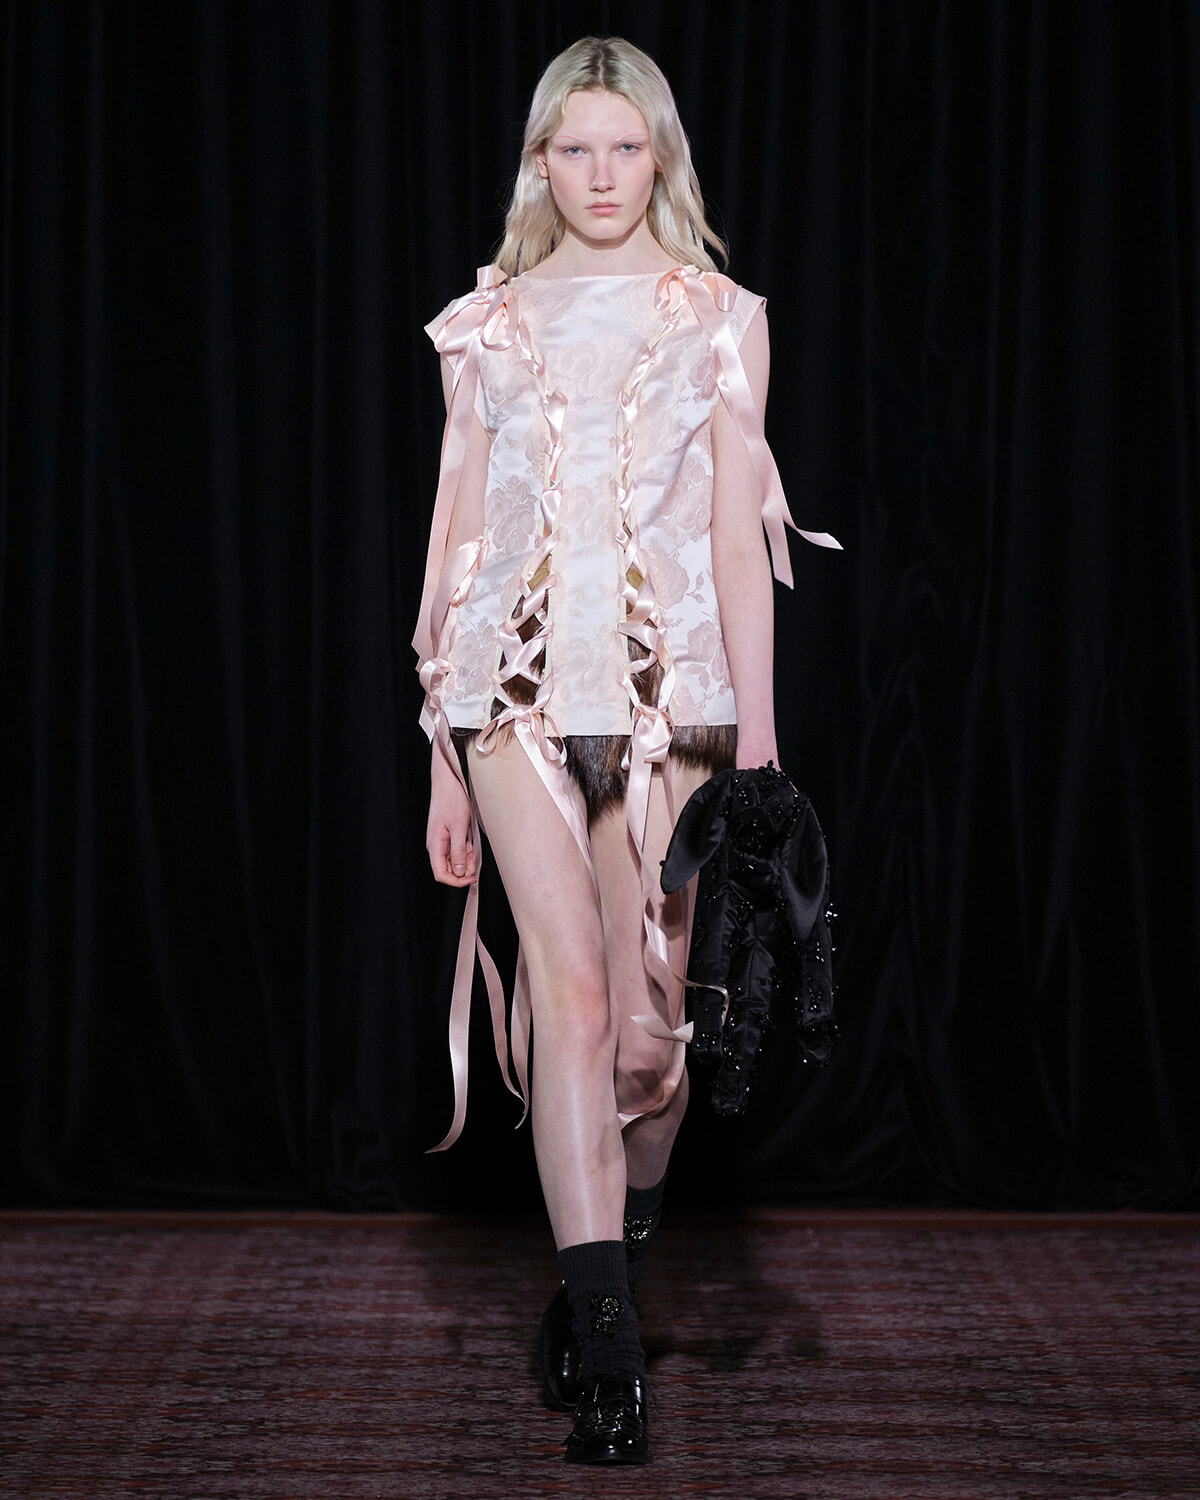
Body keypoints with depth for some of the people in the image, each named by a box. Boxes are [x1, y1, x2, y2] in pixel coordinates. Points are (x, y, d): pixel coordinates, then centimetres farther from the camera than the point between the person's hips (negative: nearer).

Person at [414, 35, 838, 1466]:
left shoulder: (720, 320, 9)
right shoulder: (488, 325, 10)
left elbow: (739, 533, 6)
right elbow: (457, 530, 10)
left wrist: (757, 732, -1)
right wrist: (442, 755, 7)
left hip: (670, 690, 0)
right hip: (521, 686, 0)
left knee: (648, 1025, 2)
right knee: (571, 991, -13)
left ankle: (598, 1285, 29)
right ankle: (605, 1348, -14)